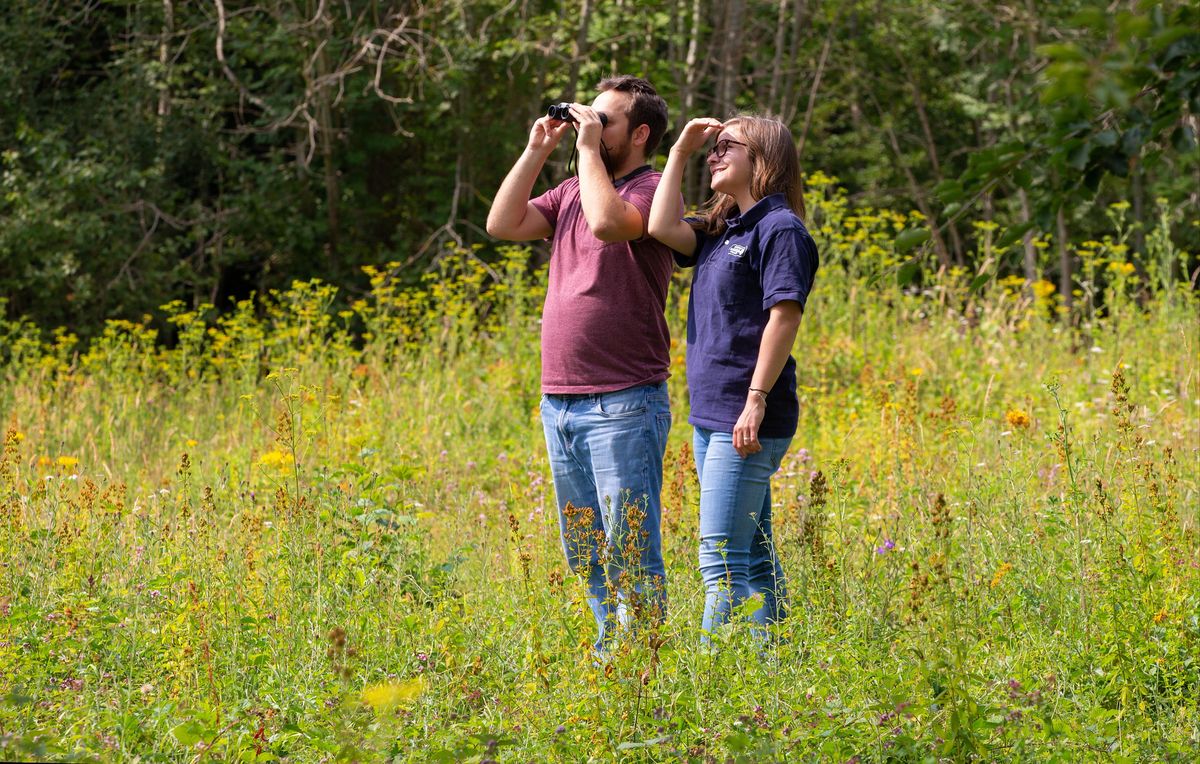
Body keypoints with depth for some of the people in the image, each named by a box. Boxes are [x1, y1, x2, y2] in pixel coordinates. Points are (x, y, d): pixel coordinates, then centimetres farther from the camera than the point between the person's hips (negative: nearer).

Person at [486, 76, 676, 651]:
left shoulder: (651, 191, -7)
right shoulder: (571, 193, 17)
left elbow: (607, 223, -26)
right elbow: (502, 224, 9)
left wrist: (588, 148, -14)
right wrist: (537, 150, 5)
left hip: (623, 404, -8)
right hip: (560, 403, 8)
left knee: (630, 553, -7)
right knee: (584, 555, 13)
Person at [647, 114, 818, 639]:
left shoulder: (779, 228, -10)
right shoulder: (720, 230, 17)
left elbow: (784, 317, -17)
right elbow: (663, 228, 1)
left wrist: (756, 400, -22)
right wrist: (679, 154, 7)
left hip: (746, 420, -9)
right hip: (711, 415, 9)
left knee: (721, 557, -12)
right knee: (751, 556, 12)